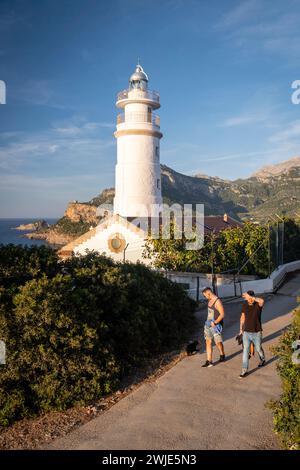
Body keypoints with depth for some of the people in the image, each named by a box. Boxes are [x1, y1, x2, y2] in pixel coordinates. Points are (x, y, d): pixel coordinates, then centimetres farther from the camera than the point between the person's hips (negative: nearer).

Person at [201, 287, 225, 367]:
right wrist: (208, 321, 14)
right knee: (208, 342, 6)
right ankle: (209, 361, 10)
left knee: (218, 342, 6)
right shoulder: (210, 300, 8)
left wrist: (215, 323, -22)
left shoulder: (217, 302, -19)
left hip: (216, 325, -8)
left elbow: (222, 314, -21)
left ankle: (222, 355, 34)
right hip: (208, 324, 8)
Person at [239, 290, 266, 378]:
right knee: (245, 351, -3)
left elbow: (262, 301, -42)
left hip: (257, 333, -2)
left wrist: (250, 297, -43)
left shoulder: (258, 304, -15)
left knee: (258, 349, 18)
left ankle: (262, 360, 49)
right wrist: (241, 329, 12)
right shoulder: (244, 305, -3)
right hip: (246, 333, 2)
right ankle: (244, 370, 3)